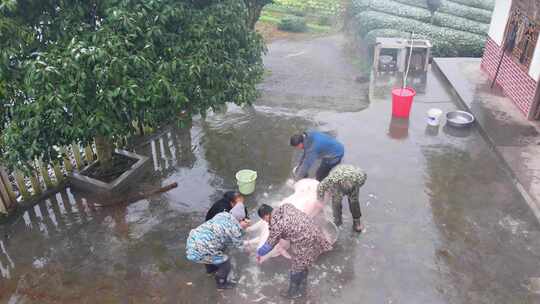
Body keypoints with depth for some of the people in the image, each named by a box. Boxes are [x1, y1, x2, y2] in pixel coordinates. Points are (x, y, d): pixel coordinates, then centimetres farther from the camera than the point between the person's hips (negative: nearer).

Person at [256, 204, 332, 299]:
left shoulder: (275, 225, -18)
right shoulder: (285, 206, 3)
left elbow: (269, 245, -5)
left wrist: (259, 253, 13)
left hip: (305, 242, -9)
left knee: (296, 268, 15)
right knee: (302, 265, 26)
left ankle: (293, 292, 37)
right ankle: (301, 290, 44)